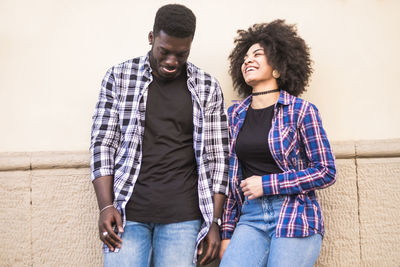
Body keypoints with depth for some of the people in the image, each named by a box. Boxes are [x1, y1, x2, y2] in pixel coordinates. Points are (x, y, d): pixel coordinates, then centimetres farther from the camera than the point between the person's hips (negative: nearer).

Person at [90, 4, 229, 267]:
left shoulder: (207, 87, 4)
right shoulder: (119, 76, 3)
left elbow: (217, 157, 4)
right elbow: (103, 143, 2)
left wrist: (214, 221, 0)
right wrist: (106, 206, -7)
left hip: (182, 215, 1)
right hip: (127, 212, 0)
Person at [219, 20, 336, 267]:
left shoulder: (300, 111, -2)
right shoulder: (235, 115, 10)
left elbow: (326, 172, -5)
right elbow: (230, 176, 11)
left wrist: (267, 184, -10)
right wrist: (227, 232, 8)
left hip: (294, 218, -3)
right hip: (250, 217, 3)